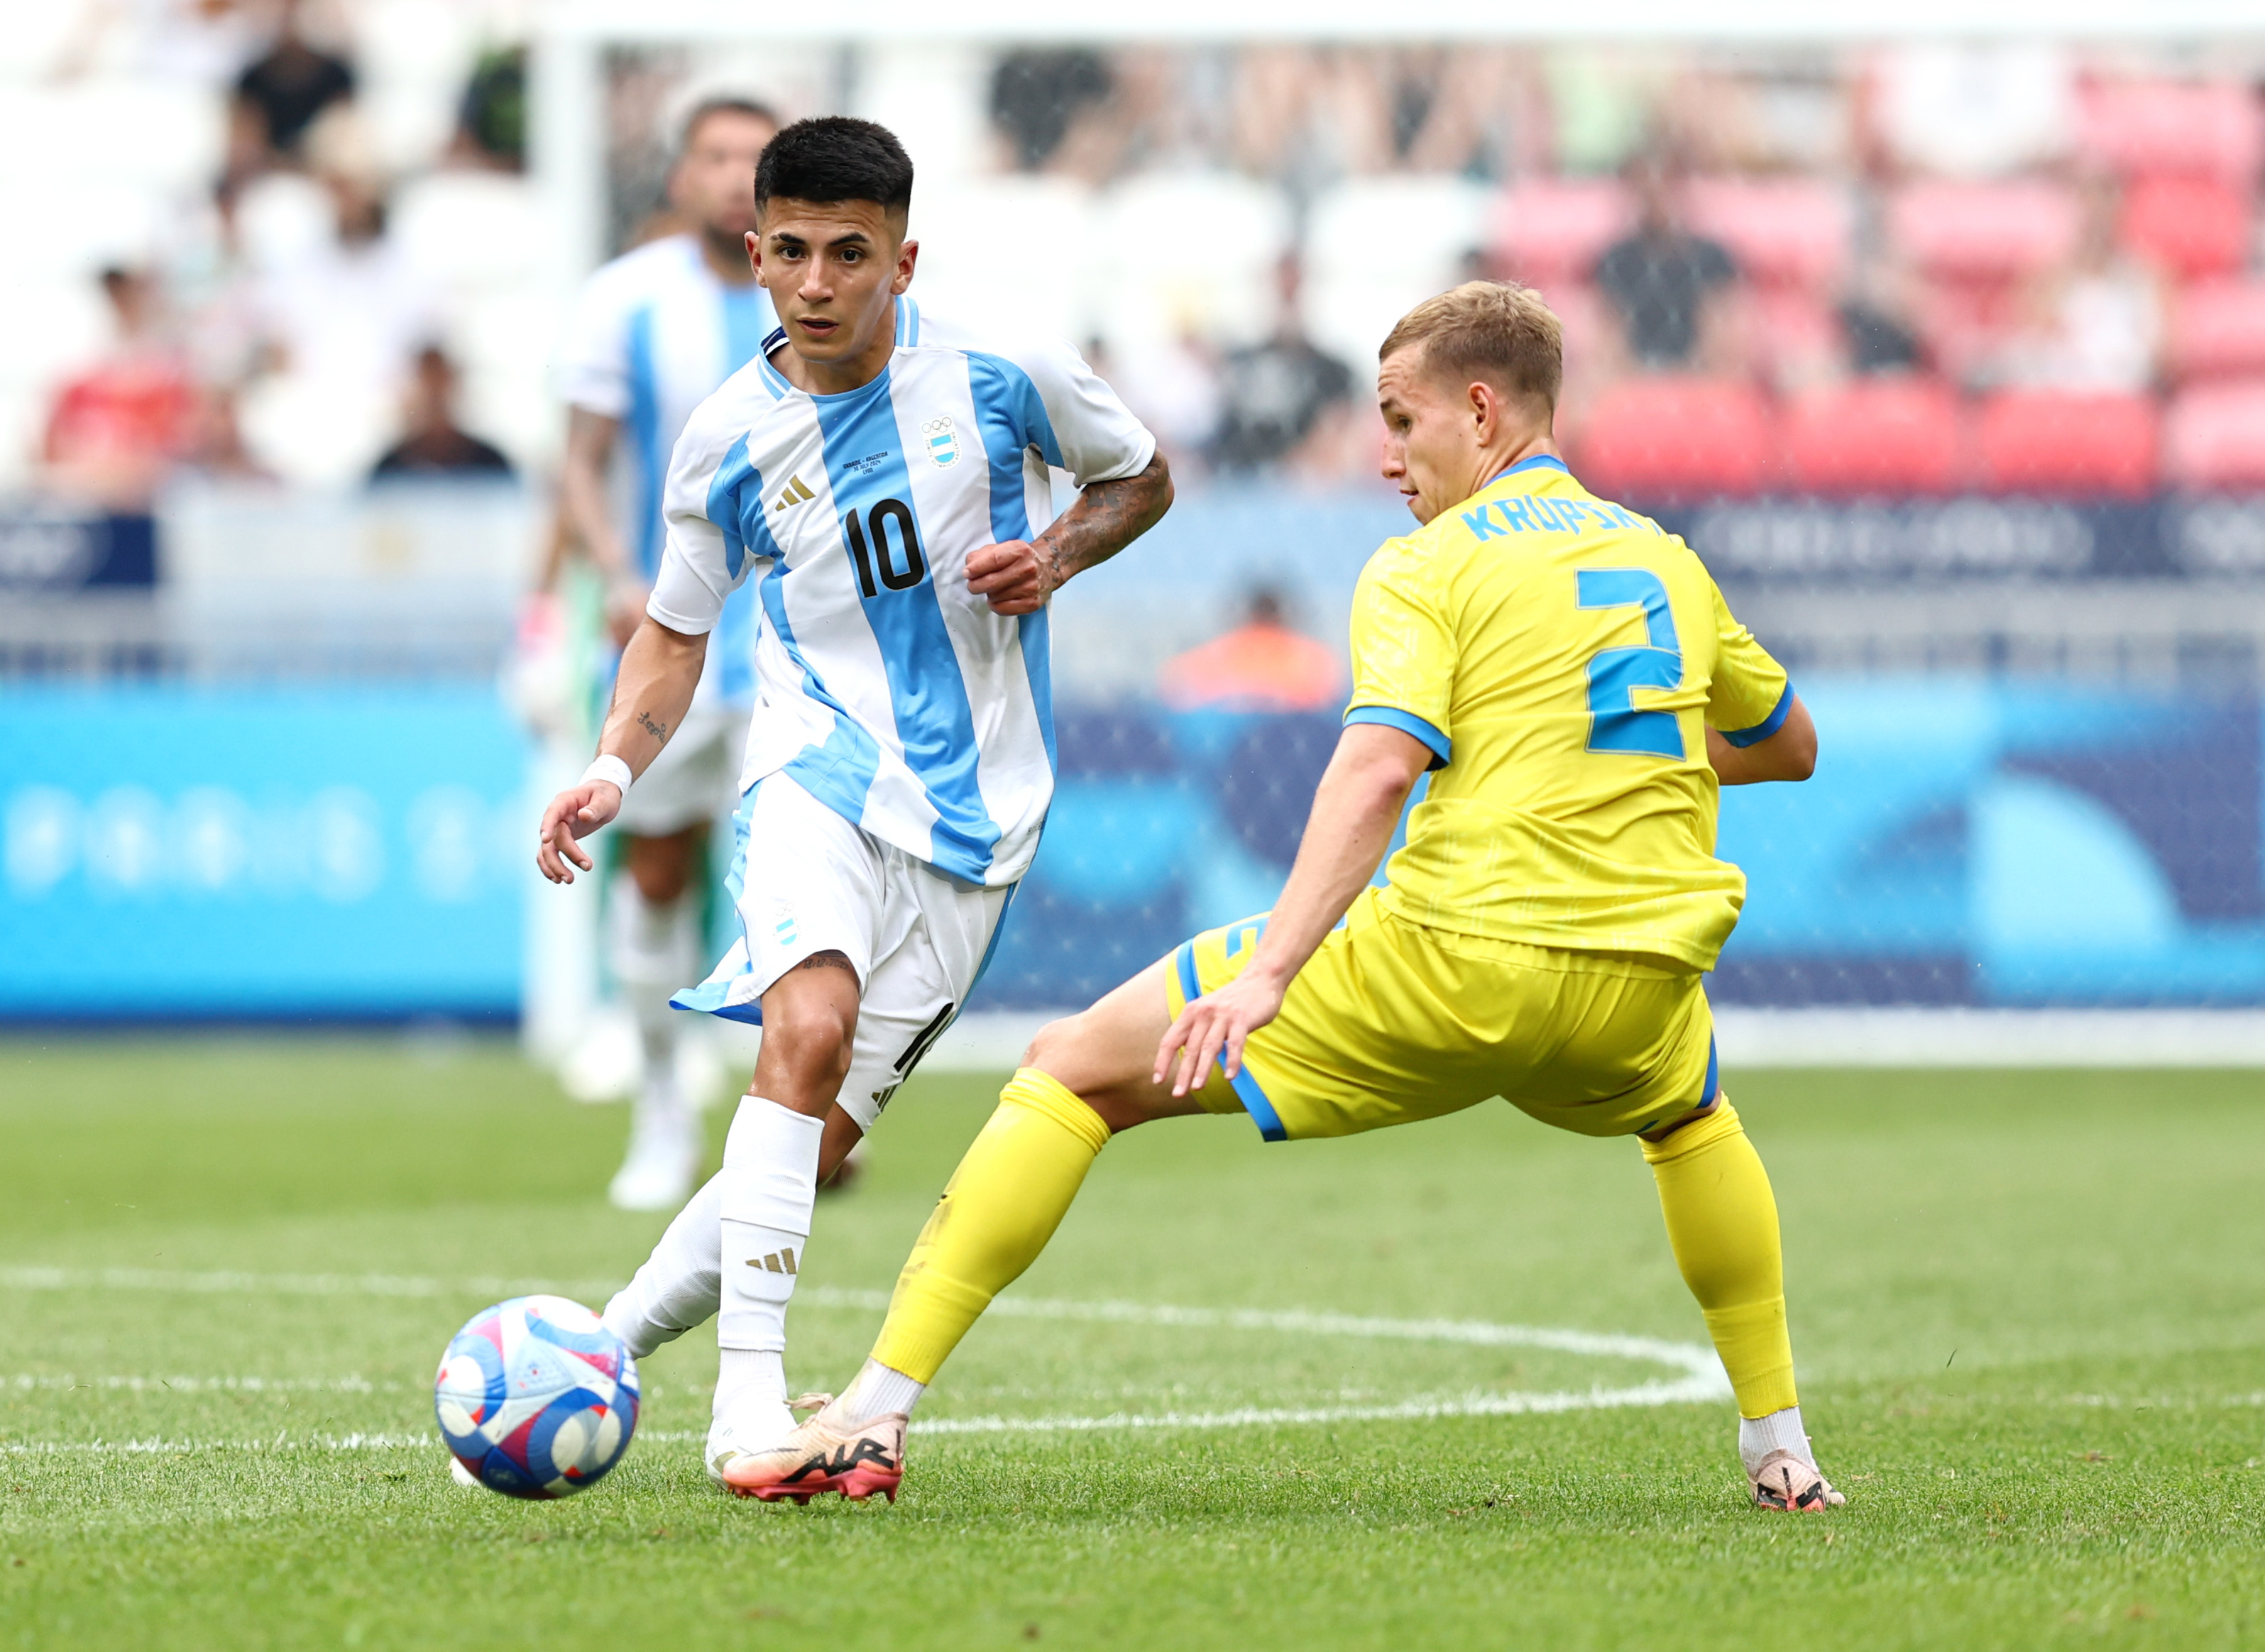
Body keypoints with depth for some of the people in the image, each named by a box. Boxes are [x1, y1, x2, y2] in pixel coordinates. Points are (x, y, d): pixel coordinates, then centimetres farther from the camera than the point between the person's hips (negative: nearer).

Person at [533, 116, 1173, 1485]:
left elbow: (1144, 477, 13)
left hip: (977, 805, 1)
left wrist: (1061, 553, -8)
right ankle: (750, 1397, -31)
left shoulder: (1001, 376, -4)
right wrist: (616, 769, -5)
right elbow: (678, 630, 13)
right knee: (809, 1025, -31)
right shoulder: (729, 444, -1)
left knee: (820, 1143, -3)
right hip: (824, 764, -1)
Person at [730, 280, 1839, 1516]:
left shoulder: (1429, 568, 0)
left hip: (1454, 965, -5)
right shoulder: (1666, 561, 17)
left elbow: (1378, 766, -18)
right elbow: (1792, 747, 32)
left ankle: (874, 1417, -5)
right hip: (1641, 987, 5)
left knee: (1073, 1069, 5)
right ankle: (1781, 1452, 37)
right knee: (1691, 1113, 44)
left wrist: (1267, 972, -27)